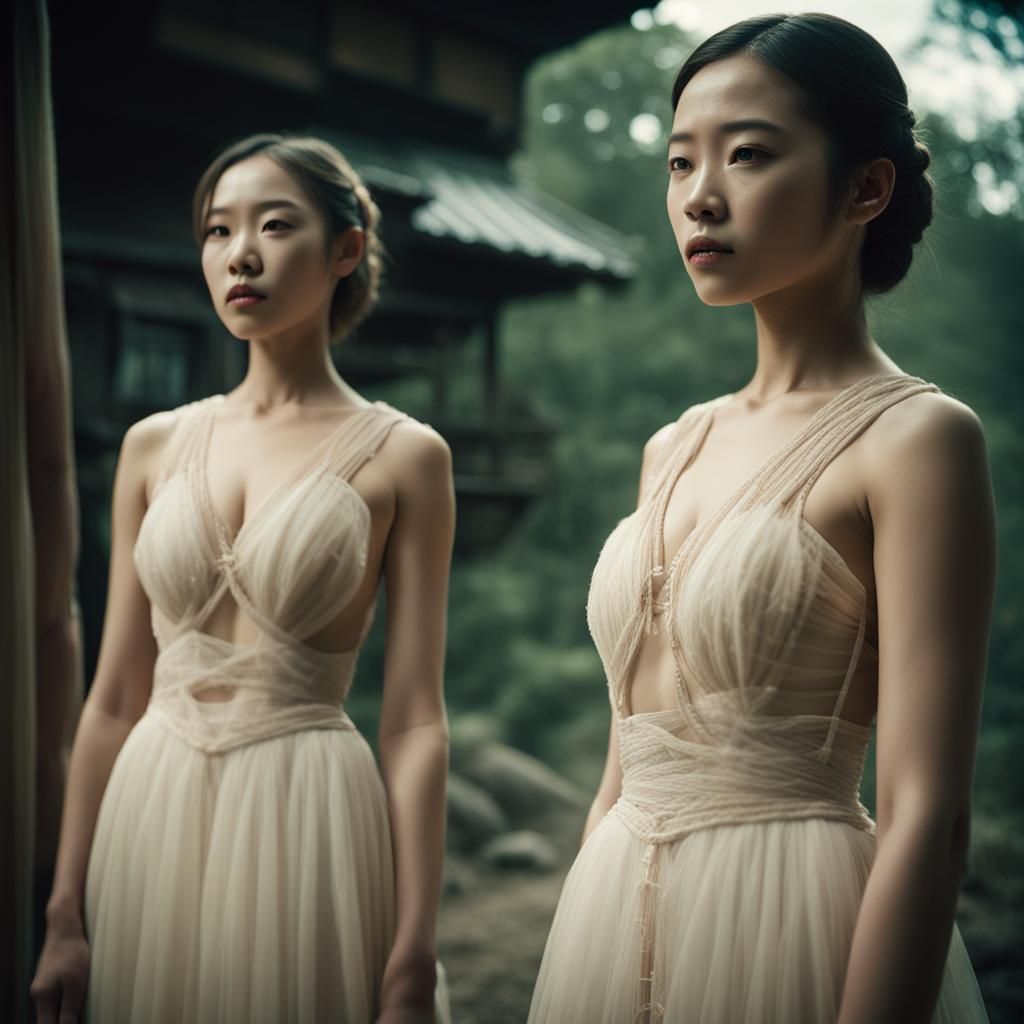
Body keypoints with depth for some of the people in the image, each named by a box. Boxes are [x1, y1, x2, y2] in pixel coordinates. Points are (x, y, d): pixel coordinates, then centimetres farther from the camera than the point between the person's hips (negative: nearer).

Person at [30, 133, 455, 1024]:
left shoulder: (402, 455, -4)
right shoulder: (154, 446, 7)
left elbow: (414, 723, -7)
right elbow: (114, 699, 7)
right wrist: (64, 915, 6)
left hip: (307, 815, -3)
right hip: (151, 815, 4)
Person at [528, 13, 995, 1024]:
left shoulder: (916, 437, -12)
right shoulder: (674, 448, 9)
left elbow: (925, 816, -17)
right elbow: (625, 766, 12)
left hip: (788, 926, -6)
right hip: (617, 916, 6)